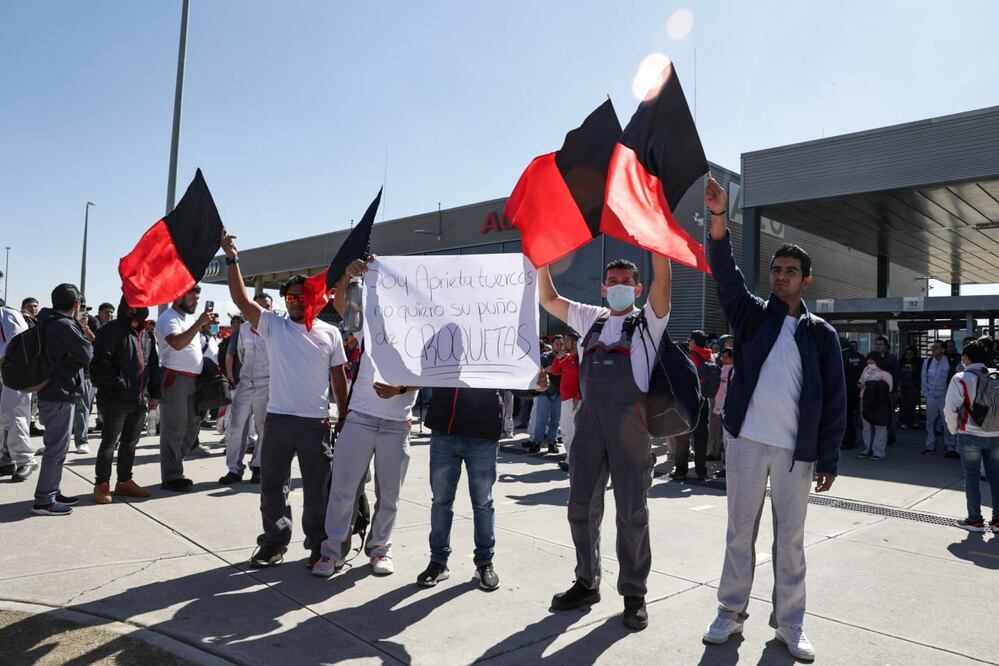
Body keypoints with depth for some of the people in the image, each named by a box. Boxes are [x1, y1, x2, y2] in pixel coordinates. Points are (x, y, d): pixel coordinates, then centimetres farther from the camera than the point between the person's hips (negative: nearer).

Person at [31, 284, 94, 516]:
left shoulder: (49, 324, 12)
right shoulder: (65, 326, -17)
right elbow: (86, 355, -15)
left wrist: (80, 329, 11)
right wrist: (83, 331, 0)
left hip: (51, 394, 10)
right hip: (60, 395, -10)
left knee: (57, 446, 18)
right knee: (56, 448, -5)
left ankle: (52, 492, 26)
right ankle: (44, 501, -1)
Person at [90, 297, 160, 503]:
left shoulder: (146, 334, 15)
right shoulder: (111, 330, -8)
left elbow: (153, 365, 18)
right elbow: (100, 363, -14)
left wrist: (155, 394, 14)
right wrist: (116, 386, -15)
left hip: (140, 401, 7)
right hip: (115, 400, -7)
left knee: (130, 442, 14)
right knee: (110, 442, 1)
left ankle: (124, 481, 26)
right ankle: (102, 484, 13)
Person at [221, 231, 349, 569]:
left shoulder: (330, 333, 4)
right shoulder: (273, 326, 3)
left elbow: (339, 378, 8)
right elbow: (241, 299, -9)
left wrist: (344, 418, 6)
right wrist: (232, 259, -17)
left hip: (317, 422, -1)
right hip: (278, 420, 1)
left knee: (318, 489, 9)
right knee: (272, 486, 11)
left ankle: (319, 545, 24)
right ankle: (274, 544, 27)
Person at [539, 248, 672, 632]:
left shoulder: (648, 321, 5)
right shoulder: (592, 319, 18)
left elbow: (662, 280, -11)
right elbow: (548, 300, 19)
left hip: (630, 420, -4)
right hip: (589, 417, 5)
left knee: (631, 511, 3)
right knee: (582, 506, 10)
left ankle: (634, 593, 16)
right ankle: (587, 583, 26)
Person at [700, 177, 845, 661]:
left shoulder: (821, 334, 6)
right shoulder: (751, 314, 6)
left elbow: (834, 401, 5)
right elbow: (725, 273, -10)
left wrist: (829, 459, 0)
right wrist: (718, 217, -24)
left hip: (797, 450, 0)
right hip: (746, 440, 0)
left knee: (791, 539, 10)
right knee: (740, 531, 9)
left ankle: (789, 623, 24)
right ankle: (732, 612, 22)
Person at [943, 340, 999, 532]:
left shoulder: (960, 378, -11)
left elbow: (950, 409, -14)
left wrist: (954, 429, 1)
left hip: (970, 435, -3)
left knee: (971, 476, 6)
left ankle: (975, 520, 11)